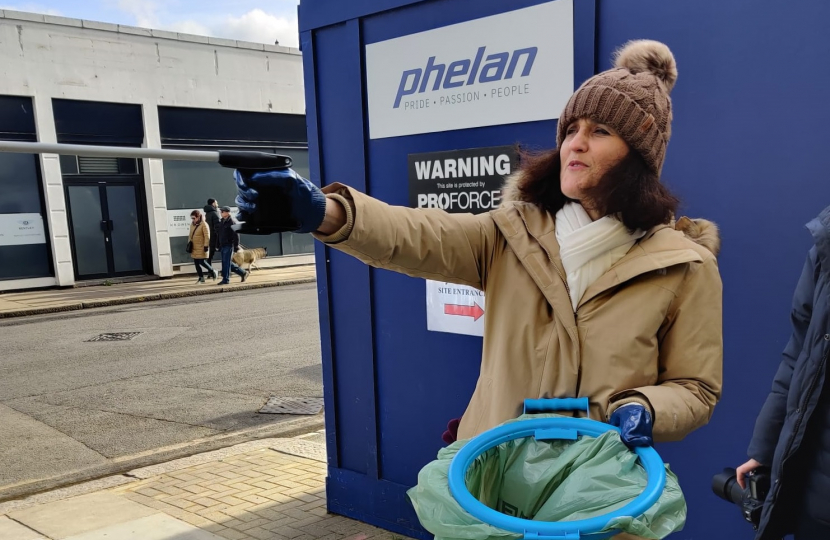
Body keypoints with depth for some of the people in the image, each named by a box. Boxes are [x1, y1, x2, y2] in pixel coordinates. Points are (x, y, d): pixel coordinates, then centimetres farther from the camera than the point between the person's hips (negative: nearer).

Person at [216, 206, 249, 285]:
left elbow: (236, 235, -14)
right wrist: (219, 246, 17)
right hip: (223, 246, 9)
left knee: (226, 262, -7)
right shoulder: (221, 222, 14)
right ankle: (243, 273, 20)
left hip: (229, 246, -8)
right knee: (227, 263, 10)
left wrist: (236, 247, -17)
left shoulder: (232, 222, -10)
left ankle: (226, 279, -1)